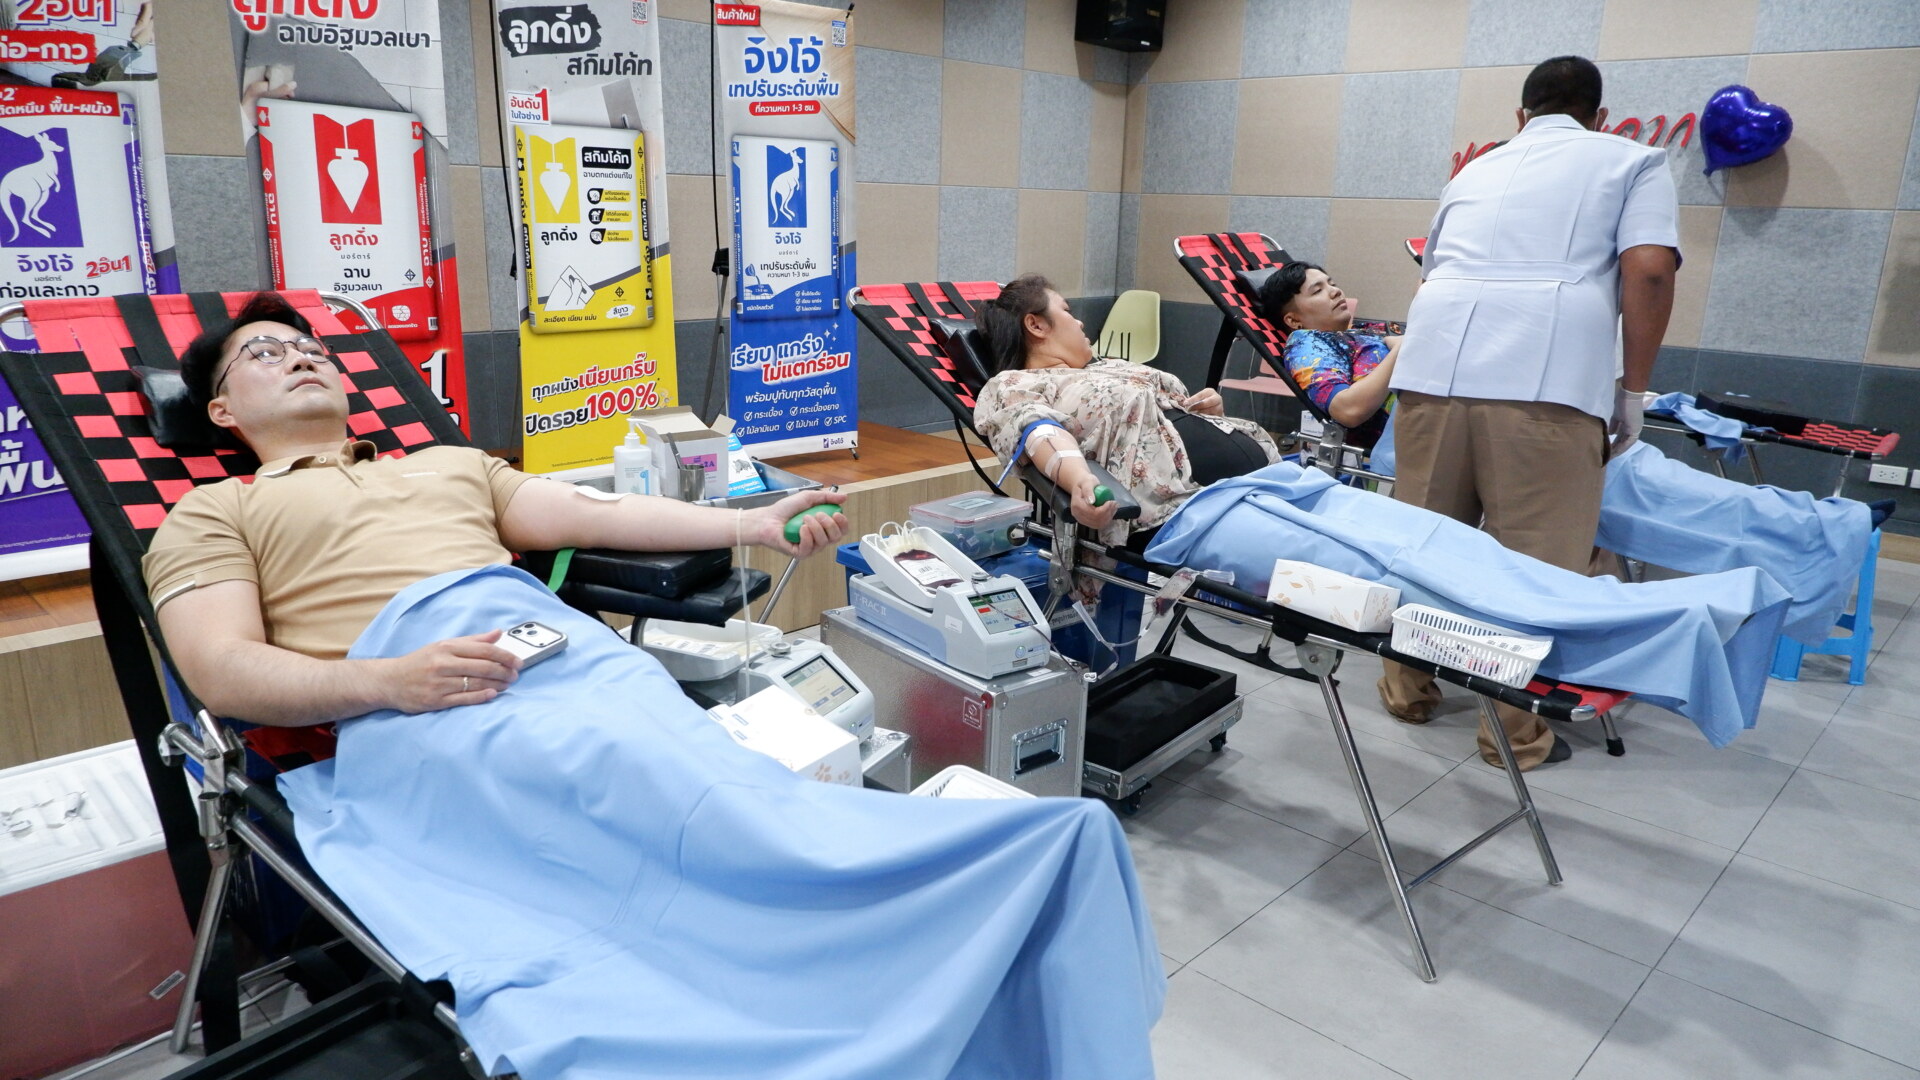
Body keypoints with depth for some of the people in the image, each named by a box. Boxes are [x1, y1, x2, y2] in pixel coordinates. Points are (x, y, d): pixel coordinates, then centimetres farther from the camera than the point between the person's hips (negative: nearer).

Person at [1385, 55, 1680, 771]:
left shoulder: (1476, 172, 32)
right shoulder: (1633, 161, 19)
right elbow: (1648, 272, 2)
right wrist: (1634, 390, 9)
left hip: (1433, 363, 4)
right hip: (1546, 378, -4)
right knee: (1534, 563, 5)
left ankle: (1407, 690, 28)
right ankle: (1514, 731, 13)